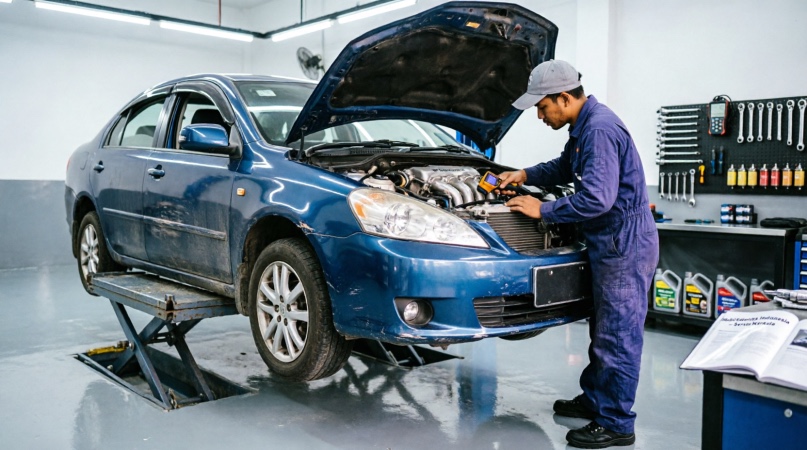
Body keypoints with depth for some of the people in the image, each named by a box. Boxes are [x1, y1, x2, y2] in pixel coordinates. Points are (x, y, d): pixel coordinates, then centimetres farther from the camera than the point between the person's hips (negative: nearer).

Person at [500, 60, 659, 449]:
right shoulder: (584, 127, 12)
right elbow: (565, 168, 28)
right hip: (608, 244, 11)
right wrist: (526, 175, 14)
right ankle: (593, 400, 34)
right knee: (603, 330, 19)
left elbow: (597, 198, -29)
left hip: (625, 245, -11)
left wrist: (543, 210, -18)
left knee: (618, 336, -1)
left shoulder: (600, 129, -21)